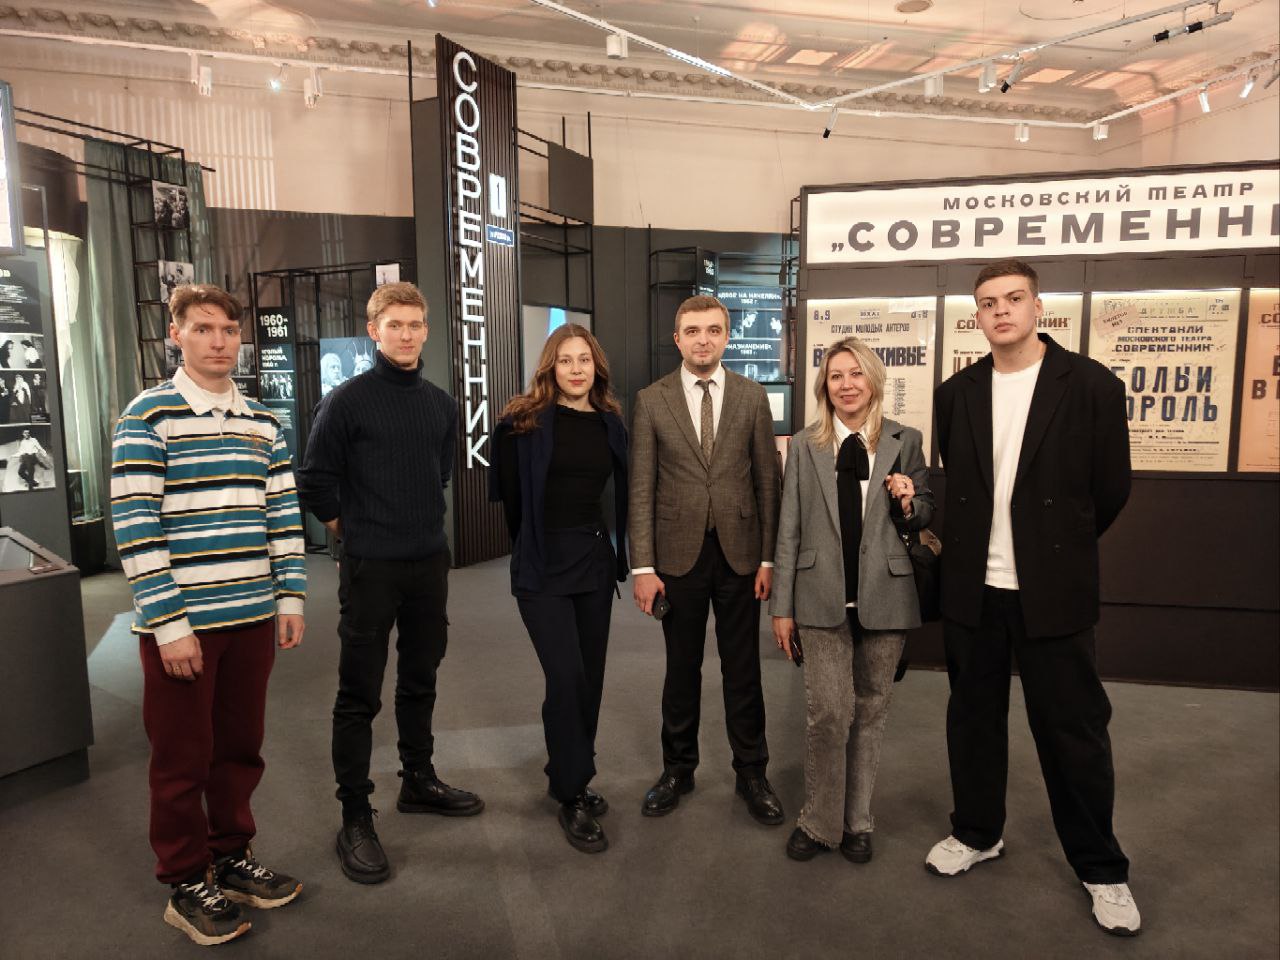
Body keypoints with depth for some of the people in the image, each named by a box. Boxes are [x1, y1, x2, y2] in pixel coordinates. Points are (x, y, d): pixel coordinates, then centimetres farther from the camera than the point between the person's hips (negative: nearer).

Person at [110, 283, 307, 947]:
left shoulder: (263, 421, 9)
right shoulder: (149, 416, -8)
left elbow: (283, 512, 11)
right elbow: (134, 525, -13)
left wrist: (290, 595, 6)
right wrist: (169, 622, -15)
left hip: (252, 616, 5)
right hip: (181, 621, -5)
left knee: (240, 747, 16)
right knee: (183, 759, 9)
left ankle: (232, 858, 35)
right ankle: (187, 885, 27)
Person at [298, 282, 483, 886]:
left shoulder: (441, 404, 7)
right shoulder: (348, 400, -9)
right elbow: (314, 481, -5)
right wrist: (348, 525, 4)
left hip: (430, 563, 5)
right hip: (371, 568, -5)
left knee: (421, 680, 17)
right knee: (360, 694, 3)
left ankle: (419, 781, 35)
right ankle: (355, 818, 15)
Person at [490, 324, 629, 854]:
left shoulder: (610, 423, 7)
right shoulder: (525, 421, -7)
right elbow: (511, 494, -1)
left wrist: (612, 550, 12)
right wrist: (533, 548, 8)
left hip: (595, 560, 5)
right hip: (543, 568, -5)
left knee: (590, 677, 10)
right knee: (566, 677, -10)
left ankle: (573, 777, 30)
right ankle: (571, 798, 7)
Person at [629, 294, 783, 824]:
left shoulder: (753, 397, 2)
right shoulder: (651, 400, 0)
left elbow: (767, 480, 3)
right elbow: (641, 488, -3)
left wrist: (768, 558, -1)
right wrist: (643, 566, -7)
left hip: (739, 552, 1)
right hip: (678, 555, 0)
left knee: (743, 670, 10)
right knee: (681, 668, 13)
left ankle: (751, 772, 27)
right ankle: (677, 769, 30)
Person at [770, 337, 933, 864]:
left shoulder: (905, 441, 3)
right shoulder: (805, 445, 3)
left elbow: (926, 517, 12)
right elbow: (789, 531, 3)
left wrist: (908, 503, -12)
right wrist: (782, 605, 1)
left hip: (884, 596, 1)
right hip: (824, 598, -1)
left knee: (869, 711, 11)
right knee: (827, 712, -4)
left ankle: (856, 821, 28)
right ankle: (819, 821, 18)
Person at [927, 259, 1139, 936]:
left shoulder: (1091, 386, -6)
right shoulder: (956, 394, 4)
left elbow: (1110, 490, 0)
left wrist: (1057, 548, 8)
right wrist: (972, 548, 11)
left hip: (1051, 592, -3)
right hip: (973, 589, 3)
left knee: (1073, 727, 7)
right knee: (973, 716, 15)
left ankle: (1100, 868, 28)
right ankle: (977, 833, 35)